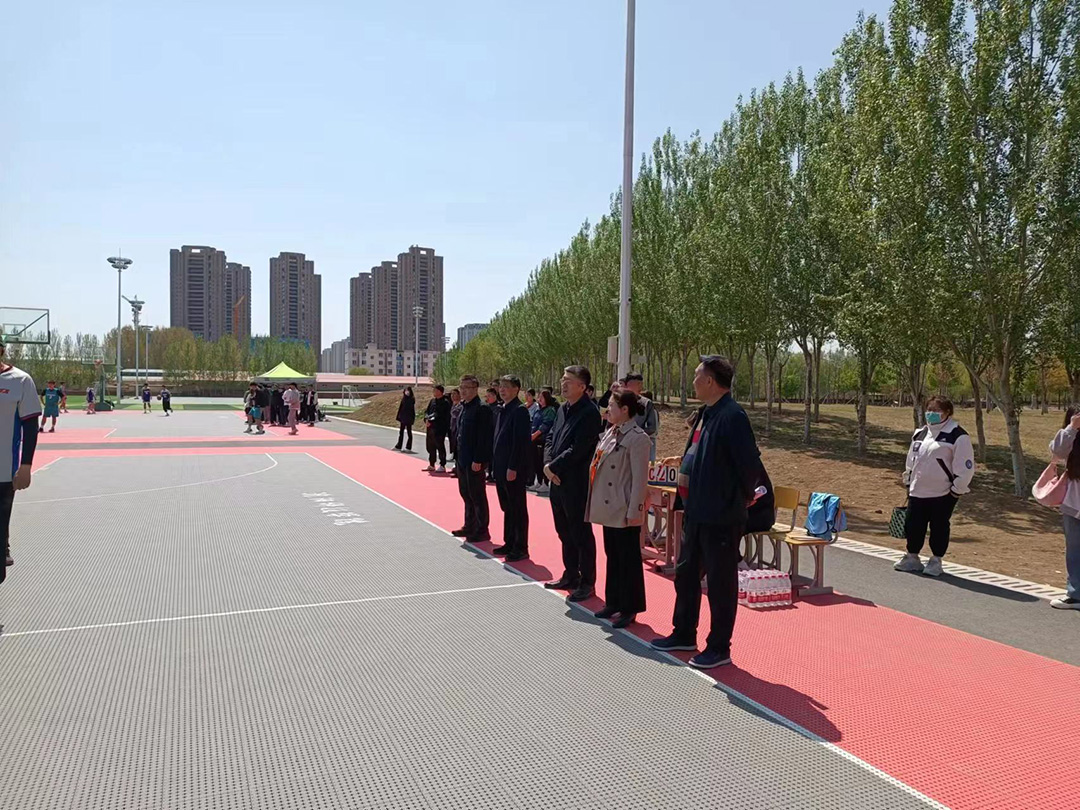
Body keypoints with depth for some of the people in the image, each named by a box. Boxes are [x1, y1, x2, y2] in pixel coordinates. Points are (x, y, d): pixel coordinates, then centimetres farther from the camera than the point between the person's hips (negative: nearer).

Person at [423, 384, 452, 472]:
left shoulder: (445, 402, -11)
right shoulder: (432, 401, 13)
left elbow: (439, 415, -17)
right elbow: (427, 411, 12)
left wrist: (430, 421, -16)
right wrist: (426, 419, -7)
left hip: (440, 429, -8)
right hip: (431, 427, 8)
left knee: (440, 447, -2)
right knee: (430, 446, 14)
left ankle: (442, 466, 6)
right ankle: (431, 465, 25)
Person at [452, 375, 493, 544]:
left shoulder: (482, 409, -15)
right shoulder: (464, 408, 12)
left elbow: (483, 437, -19)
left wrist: (478, 460, -21)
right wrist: (459, 457, 15)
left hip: (475, 461, -9)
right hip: (463, 459, 9)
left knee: (477, 495, 0)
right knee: (466, 493, 17)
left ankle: (482, 531, 10)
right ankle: (469, 527, 29)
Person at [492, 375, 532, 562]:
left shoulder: (520, 411, -14)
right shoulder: (503, 410, 13)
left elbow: (520, 441, -19)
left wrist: (513, 468, -21)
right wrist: (495, 465, 14)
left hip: (515, 469, -9)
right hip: (501, 468, 9)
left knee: (518, 509, 0)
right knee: (507, 508, 16)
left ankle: (521, 548, 9)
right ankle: (509, 543, 26)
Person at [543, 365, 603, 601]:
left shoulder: (589, 413, -15)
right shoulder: (563, 409, 12)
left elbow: (577, 449, -21)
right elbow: (550, 438, 14)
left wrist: (554, 467, -13)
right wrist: (548, 464, -3)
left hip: (576, 483, -9)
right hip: (558, 481, 9)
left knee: (581, 534, 2)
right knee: (564, 532, 18)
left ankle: (586, 582, 13)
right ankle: (570, 576, 32)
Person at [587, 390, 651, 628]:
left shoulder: (637, 438, -16)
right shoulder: (610, 433, 10)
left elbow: (640, 479, -17)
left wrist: (633, 512, -18)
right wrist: (594, 503, 15)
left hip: (624, 511, -8)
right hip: (608, 509, 8)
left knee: (629, 559, 3)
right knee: (612, 557, 17)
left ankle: (629, 609, 14)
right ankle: (613, 602, 29)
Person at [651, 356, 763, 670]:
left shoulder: (732, 416, -20)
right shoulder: (705, 413, 9)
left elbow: (750, 463, -20)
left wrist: (744, 497, -6)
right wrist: (685, 474, 12)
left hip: (721, 515, -10)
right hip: (696, 511, 10)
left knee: (720, 583, 5)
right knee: (686, 573, 20)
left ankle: (719, 648, 20)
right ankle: (684, 634, 36)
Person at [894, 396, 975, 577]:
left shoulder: (958, 436, -11)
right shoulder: (920, 433, 11)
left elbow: (966, 467, -12)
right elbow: (911, 461, 20)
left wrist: (956, 490, -11)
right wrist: (909, 482, 18)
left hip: (943, 494, -6)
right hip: (917, 492, 6)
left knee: (939, 528, 5)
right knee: (912, 526, 8)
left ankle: (935, 561, 19)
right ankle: (912, 558, 23)